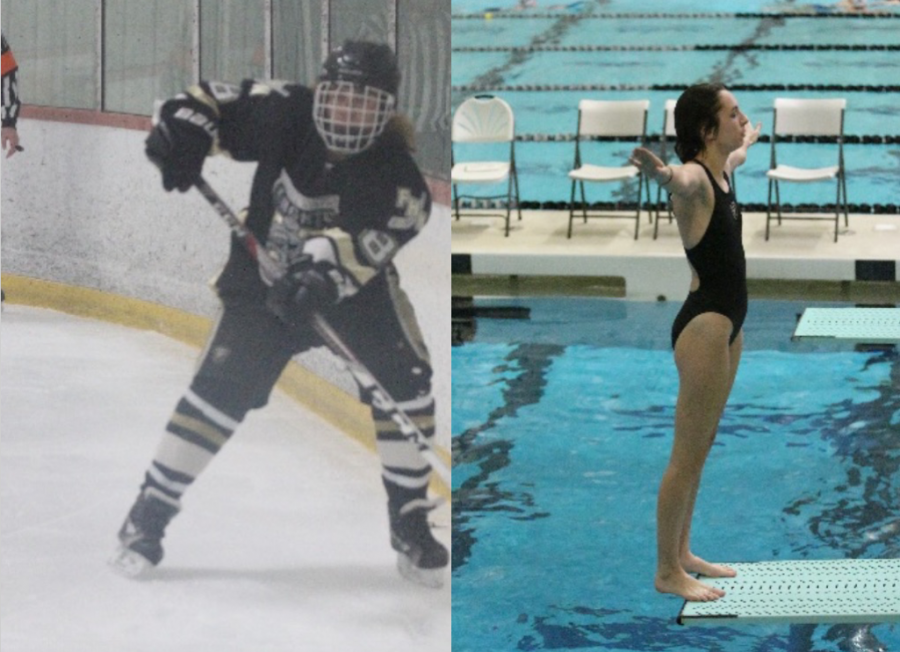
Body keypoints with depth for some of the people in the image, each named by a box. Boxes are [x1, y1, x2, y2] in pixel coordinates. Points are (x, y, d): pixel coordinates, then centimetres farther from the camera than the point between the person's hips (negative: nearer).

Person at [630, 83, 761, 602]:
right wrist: (660, 173, -69)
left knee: (701, 449, 18)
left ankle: (682, 553, 29)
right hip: (705, 325, -10)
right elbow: (680, 179, -45)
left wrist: (747, 143, 59)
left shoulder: (722, 172, 9)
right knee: (687, 456, -1)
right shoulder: (695, 178, -18)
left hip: (727, 322, 10)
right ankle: (668, 572, 8)